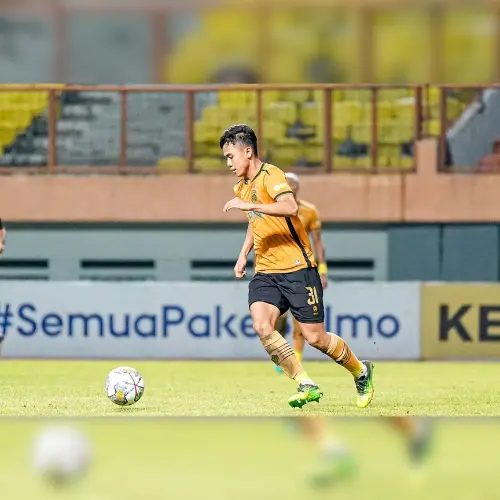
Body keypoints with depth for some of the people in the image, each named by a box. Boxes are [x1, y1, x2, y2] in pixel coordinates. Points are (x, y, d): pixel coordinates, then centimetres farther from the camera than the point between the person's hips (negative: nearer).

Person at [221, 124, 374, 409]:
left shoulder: (270, 175, -12)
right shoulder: (242, 187, 16)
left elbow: (290, 207, -32)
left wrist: (249, 205, -34)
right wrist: (244, 255, 25)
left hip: (297, 268, -7)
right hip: (265, 272, 7)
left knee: (315, 337, -3)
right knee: (261, 326, -20)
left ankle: (361, 372, 24)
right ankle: (307, 385, -12)